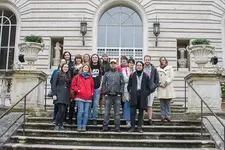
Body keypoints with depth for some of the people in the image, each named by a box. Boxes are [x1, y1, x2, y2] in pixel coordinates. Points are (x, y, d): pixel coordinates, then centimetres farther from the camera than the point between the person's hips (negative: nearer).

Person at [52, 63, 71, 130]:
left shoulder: (68, 76, 18)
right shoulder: (58, 74, 3)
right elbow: (54, 84, -3)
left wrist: (70, 95, 12)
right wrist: (54, 94, -11)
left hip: (66, 95, 5)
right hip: (59, 94, -5)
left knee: (64, 111, 3)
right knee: (61, 109, -15)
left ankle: (61, 125, 11)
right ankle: (56, 125, -5)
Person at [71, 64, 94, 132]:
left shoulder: (90, 78, 18)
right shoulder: (77, 77, 10)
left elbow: (92, 87, 25)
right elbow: (73, 85, 7)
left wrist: (92, 92, 9)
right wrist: (78, 90, -5)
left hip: (88, 98, 3)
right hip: (80, 97, -3)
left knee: (86, 112, -1)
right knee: (81, 111, -11)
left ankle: (84, 126, 3)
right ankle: (79, 126, -4)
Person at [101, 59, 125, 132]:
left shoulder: (120, 74, 10)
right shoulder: (106, 74, 11)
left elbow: (122, 84, 6)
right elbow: (103, 83, 9)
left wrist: (120, 92, -5)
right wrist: (104, 92, -2)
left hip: (117, 95, 0)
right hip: (108, 95, 0)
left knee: (117, 112, 2)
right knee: (106, 112, 1)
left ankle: (117, 127, 6)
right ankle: (105, 127, 6)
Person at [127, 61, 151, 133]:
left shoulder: (146, 76, 8)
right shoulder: (132, 75, 10)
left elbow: (148, 87, 10)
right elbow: (129, 85, 12)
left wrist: (146, 93, -2)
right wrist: (131, 91, -3)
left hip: (142, 96, 0)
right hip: (134, 96, 0)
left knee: (141, 112, 5)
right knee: (132, 112, -4)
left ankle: (140, 127, 11)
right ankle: (132, 127, 3)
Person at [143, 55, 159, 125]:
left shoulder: (153, 69, 7)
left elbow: (157, 78, 13)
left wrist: (155, 86, 2)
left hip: (151, 89, 1)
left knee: (150, 105, 3)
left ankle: (150, 119, 6)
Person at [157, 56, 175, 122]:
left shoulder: (170, 68, 9)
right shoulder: (158, 69, 11)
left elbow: (171, 77, 2)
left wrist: (166, 83, -8)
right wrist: (160, 84, -8)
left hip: (168, 88, -1)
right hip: (161, 88, 1)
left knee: (168, 103, -1)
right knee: (162, 103, 0)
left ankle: (168, 116, 2)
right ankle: (163, 116, 3)